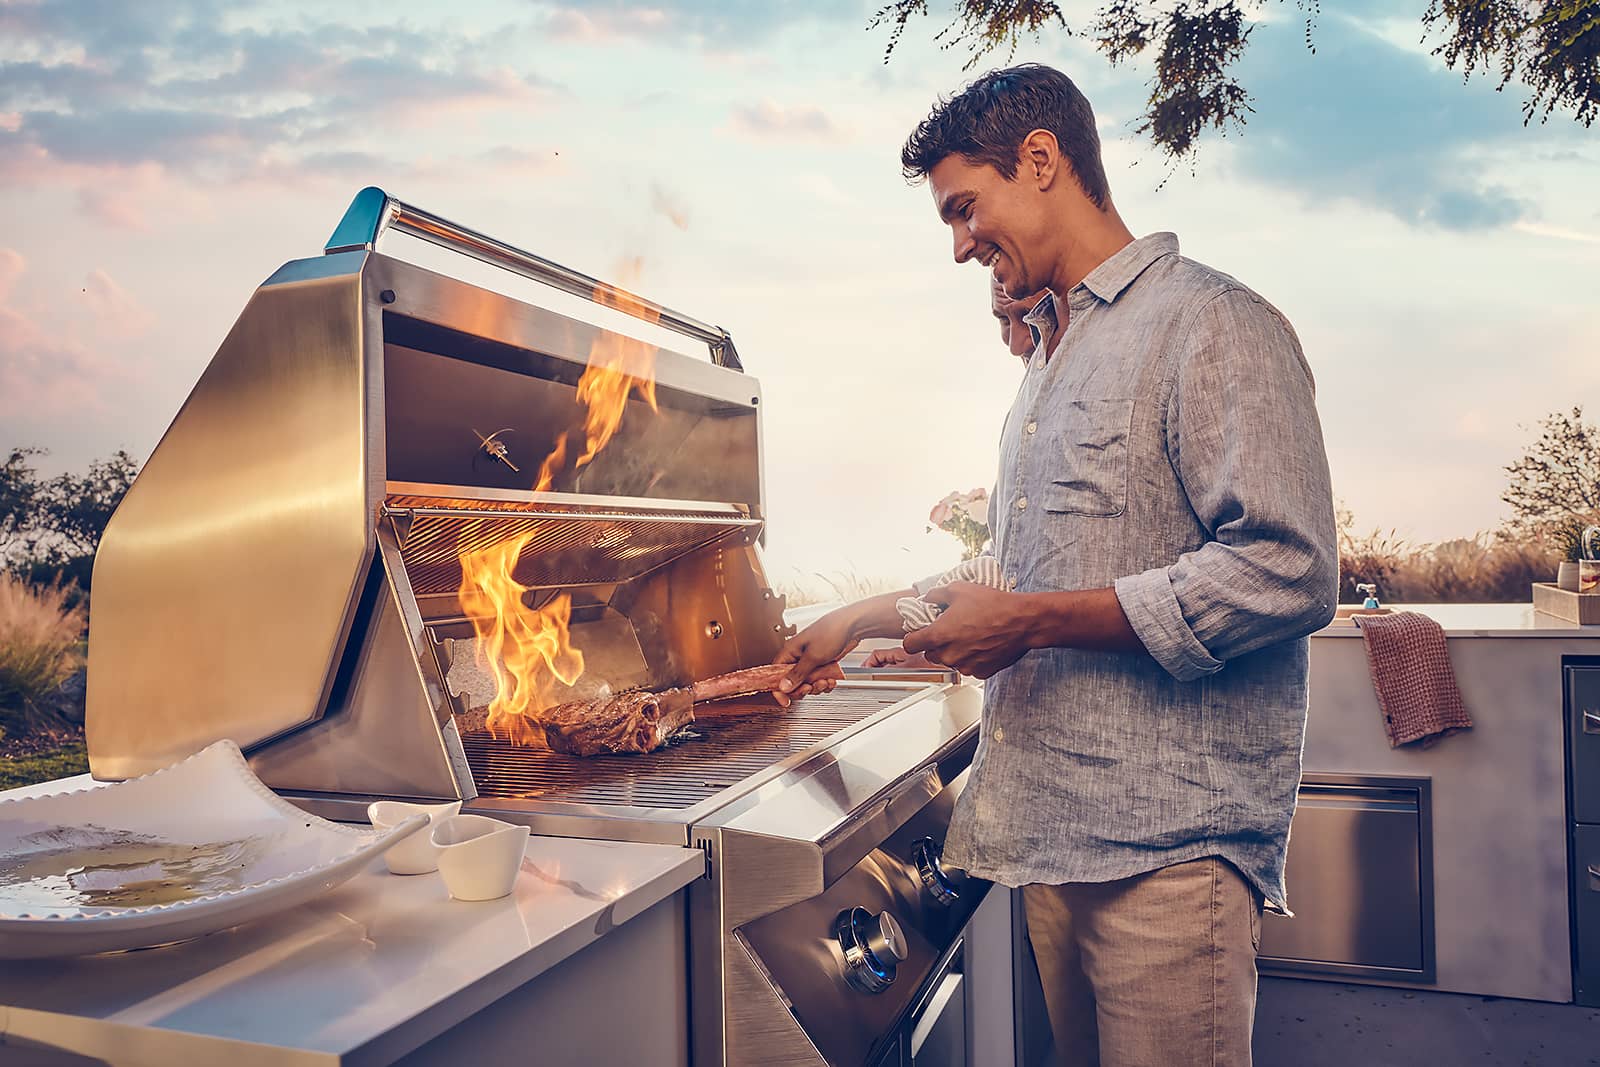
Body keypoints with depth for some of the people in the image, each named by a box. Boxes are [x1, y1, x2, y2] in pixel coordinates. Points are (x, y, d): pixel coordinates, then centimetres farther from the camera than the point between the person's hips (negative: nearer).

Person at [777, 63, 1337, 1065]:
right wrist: (863, 619, 23)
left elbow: (1286, 571, -20)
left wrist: (1034, 622, -18)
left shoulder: (1212, 321, -9)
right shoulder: (1054, 364, 20)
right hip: (1055, 829, 8)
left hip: (1170, 840, -8)